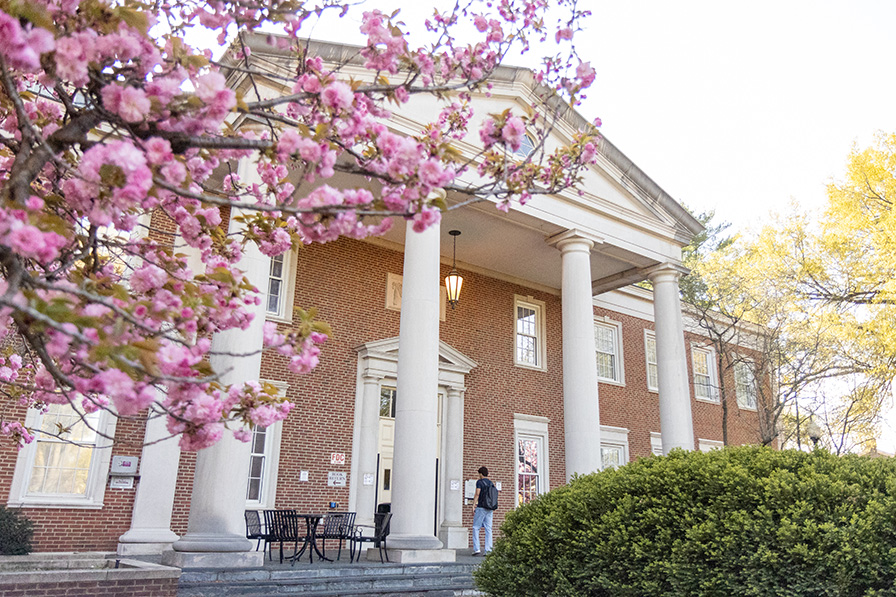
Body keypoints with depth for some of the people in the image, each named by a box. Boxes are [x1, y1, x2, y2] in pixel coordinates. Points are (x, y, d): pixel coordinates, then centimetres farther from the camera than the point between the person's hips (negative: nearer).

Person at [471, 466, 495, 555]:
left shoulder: (480, 482, -4)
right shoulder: (491, 482, 13)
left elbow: (477, 494, -11)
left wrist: (473, 506, -9)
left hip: (481, 507, -6)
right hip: (490, 509, 6)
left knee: (476, 528, 2)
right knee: (488, 529, 6)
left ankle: (476, 549, -5)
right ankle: (488, 550, 2)